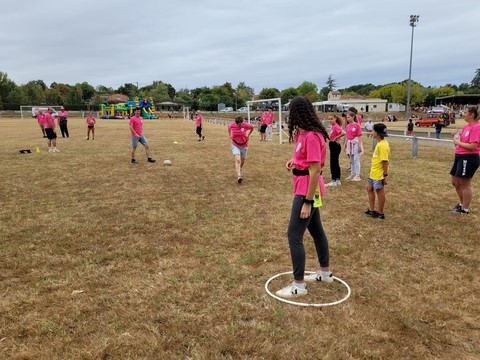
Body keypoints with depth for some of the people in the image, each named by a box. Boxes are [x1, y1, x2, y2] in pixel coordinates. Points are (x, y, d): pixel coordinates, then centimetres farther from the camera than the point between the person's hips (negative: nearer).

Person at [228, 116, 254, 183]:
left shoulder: (246, 125, -19)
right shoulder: (232, 125, -16)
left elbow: (252, 127, 3)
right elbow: (229, 127, 10)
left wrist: (248, 135, 4)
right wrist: (230, 135, 11)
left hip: (244, 146, 1)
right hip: (235, 145, -1)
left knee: (242, 161, 15)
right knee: (237, 160, -21)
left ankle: (240, 170, 47)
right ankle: (239, 176, -30)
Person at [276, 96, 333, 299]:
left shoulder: (312, 137, -22)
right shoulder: (304, 133, 7)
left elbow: (315, 171, -23)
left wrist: (307, 202, -23)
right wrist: (295, 161, 4)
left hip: (307, 190, -10)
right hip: (304, 188, 10)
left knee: (294, 235, -7)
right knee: (316, 229, 20)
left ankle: (299, 285, 5)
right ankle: (325, 273, 36)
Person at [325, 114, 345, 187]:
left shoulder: (336, 126, -17)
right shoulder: (333, 126, 11)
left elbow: (343, 133, -31)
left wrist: (336, 138, -21)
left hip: (335, 146, -10)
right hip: (332, 146, 10)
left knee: (333, 163, -5)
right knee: (335, 163, 13)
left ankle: (334, 181, 0)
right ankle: (337, 180, 20)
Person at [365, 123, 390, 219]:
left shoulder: (382, 145, -24)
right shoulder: (380, 143, 7)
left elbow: (385, 161, -24)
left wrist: (385, 176, -23)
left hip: (379, 174, -10)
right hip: (374, 173, 10)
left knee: (380, 192, 3)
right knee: (369, 188, 19)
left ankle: (380, 213, 18)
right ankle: (371, 210, 31)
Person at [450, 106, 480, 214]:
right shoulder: (466, 126, 11)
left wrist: (458, 142, -13)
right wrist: (457, 136, 3)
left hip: (469, 158, -10)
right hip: (460, 157, 10)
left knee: (465, 184, 0)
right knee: (455, 182, 17)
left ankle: (465, 209, 13)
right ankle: (462, 203, 34)